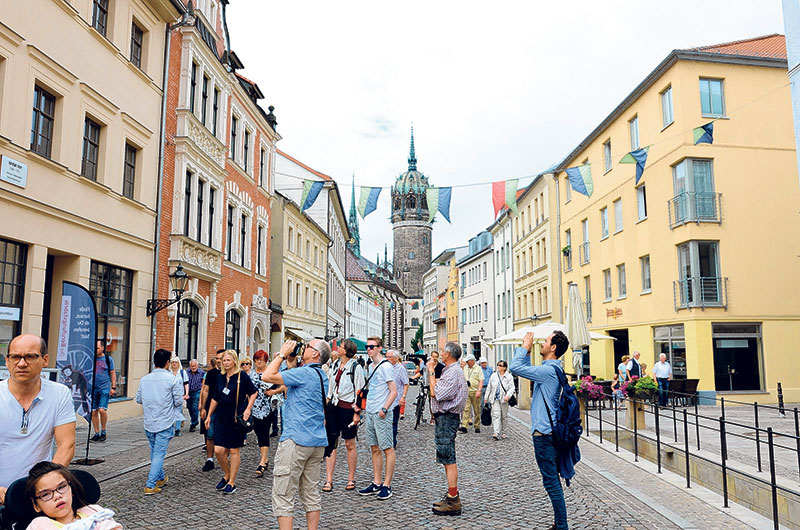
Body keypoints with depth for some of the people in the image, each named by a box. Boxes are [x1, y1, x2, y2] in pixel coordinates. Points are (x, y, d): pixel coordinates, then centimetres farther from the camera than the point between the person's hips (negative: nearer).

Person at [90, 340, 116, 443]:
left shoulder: (108, 359, 3)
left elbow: (112, 373, 7)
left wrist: (113, 387, 1)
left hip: (104, 389, -3)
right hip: (93, 388, 3)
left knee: (102, 410, -13)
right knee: (93, 412, 3)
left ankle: (103, 431, 5)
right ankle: (97, 433, 14)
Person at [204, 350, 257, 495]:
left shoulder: (242, 376, -7)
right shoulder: (220, 377, 8)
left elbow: (253, 393, 0)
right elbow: (215, 398, 17)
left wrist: (248, 409, -11)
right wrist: (209, 415, 17)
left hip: (237, 417, -4)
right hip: (221, 417, 4)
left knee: (234, 451, 3)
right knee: (218, 450, -1)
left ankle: (232, 483, 14)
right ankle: (227, 475, 24)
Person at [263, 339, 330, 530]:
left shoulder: (304, 373, -14)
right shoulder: (321, 376, 15)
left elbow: (267, 376, -16)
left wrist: (282, 354, -5)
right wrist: (287, 358, 17)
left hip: (296, 440, -9)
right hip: (317, 442, 9)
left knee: (283, 495, -2)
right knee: (311, 492, 15)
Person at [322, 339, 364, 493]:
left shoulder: (356, 367, -10)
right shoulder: (335, 364, 9)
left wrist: (357, 413, -11)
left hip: (348, 408, -6)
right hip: (334, 406, 6)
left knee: (350, 445, 5)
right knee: (330, 443, 3)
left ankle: (351, 479, 18)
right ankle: (329, 480, 8)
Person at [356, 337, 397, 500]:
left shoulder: (385, 366, -11)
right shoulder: (371, 366, 15)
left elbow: (394, 391, -14)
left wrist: (384, 409, -22)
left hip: (381, 414, -9)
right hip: (370, 412, 9)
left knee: (387, 449, -1)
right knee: (375, 448, 13)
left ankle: (387, 485, 4)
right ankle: (376, 483, 21)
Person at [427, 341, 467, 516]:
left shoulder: (453, 372, -18)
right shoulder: (450, 370, 16)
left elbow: (435, 393, -22)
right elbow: (438, 389, 16)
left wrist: (431, 371, -13)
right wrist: (432, 371, 13)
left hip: (447, 417, -11)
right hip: (444, 417, 11)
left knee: (448, 459, -8)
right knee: (447, 458, 16)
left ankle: (453, 502, -4)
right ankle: (452, 495, 25)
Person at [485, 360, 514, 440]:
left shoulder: (509, 377, -1)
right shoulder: (493, 376, 8)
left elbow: (512, 388, -7)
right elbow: (489, 387, 15)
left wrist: (508, 395, -24)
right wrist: (486, 398, 15)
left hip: (504, 399, -1)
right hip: (495, 399, 1)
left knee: (504, 416, 9)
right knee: (496, 415, -11)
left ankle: (503, 433, 23)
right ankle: (496, 433, -17)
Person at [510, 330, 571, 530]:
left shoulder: (548, 370, -19)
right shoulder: (552, 369, 12)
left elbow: (515, 368, -20)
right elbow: (526, 369, 26)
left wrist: (525, 347, -8)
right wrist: (527, 351, 16)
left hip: (544, 433, -10)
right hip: (549, 431, 10)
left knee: (551, 482, -3)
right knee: (553, 480, 17)